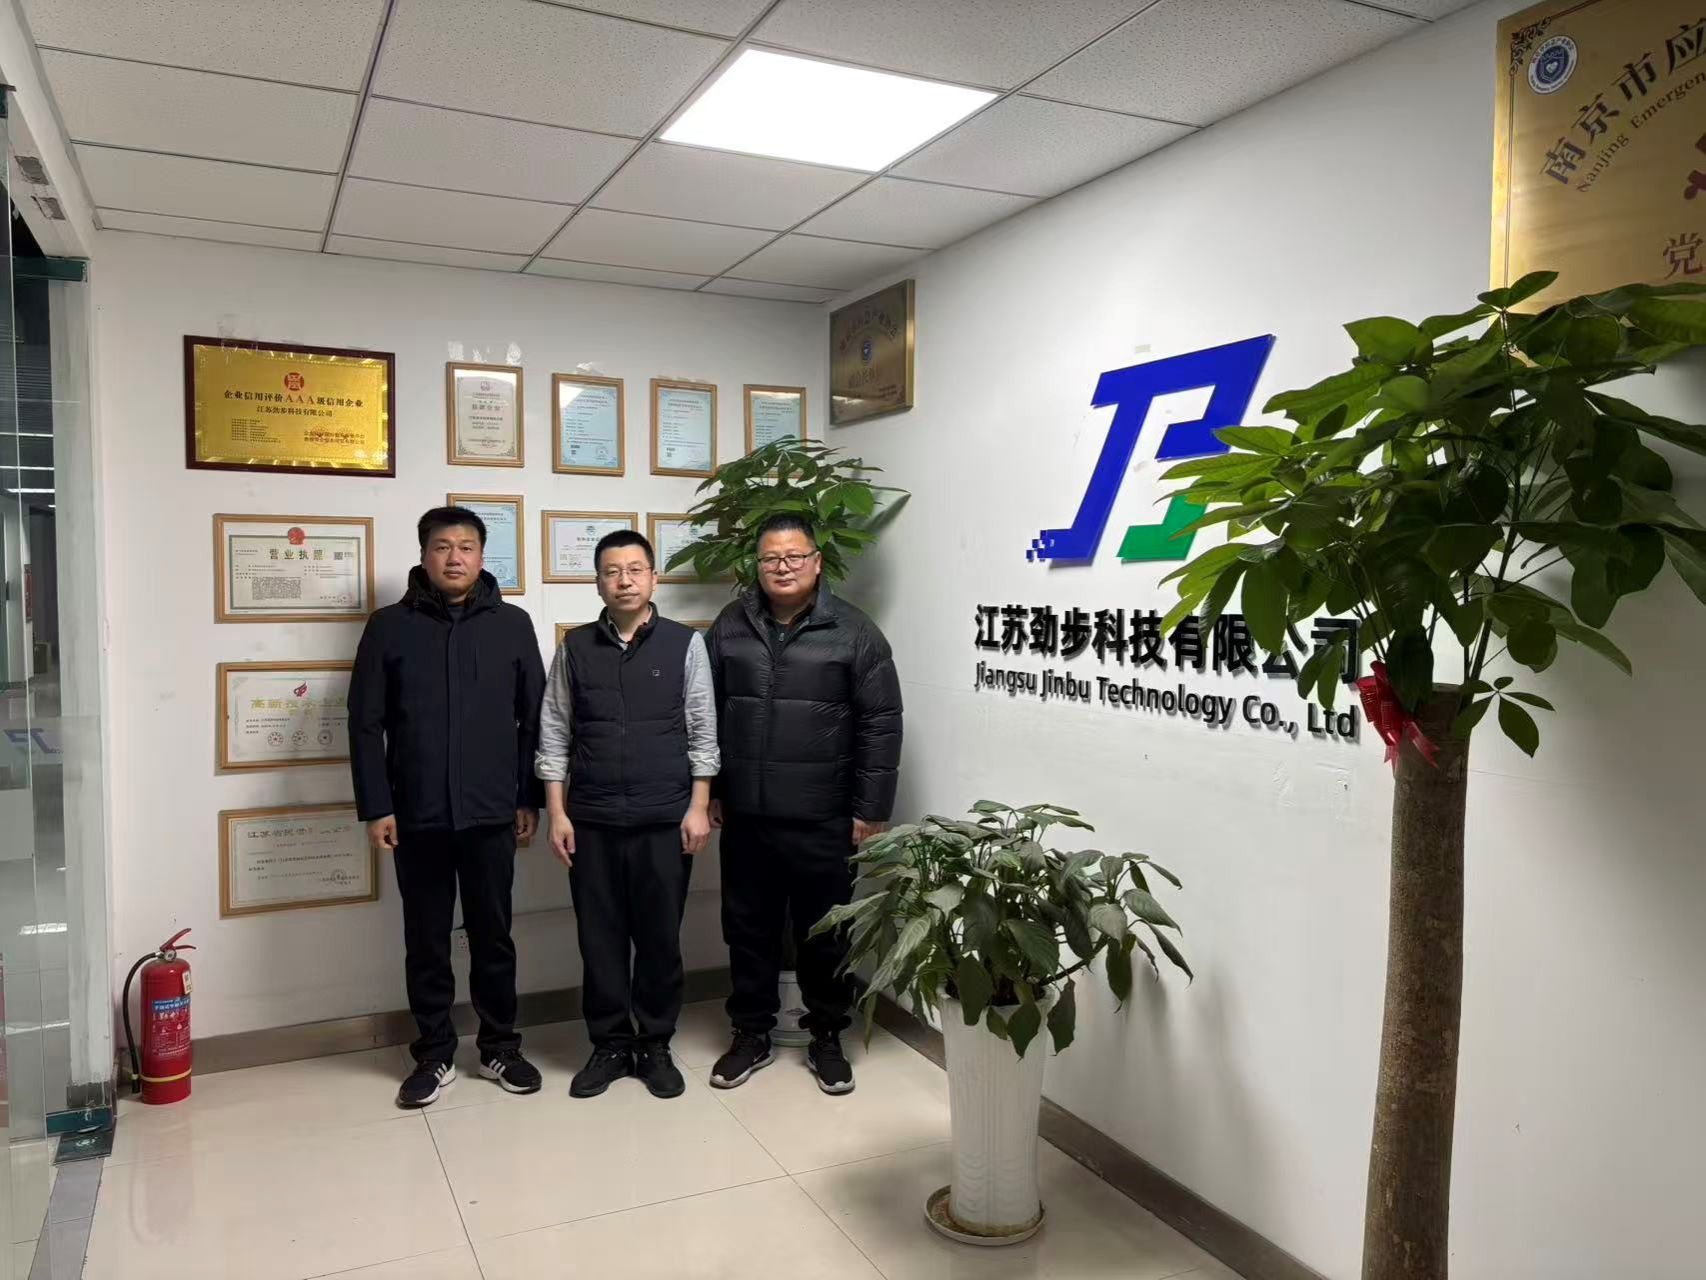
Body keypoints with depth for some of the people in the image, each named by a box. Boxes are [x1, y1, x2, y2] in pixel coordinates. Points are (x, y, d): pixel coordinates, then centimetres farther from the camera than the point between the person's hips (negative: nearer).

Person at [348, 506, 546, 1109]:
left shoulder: (512, 624, 3)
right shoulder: (390, 626, 1)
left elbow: (534, 718, 5)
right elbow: (366, 724, 0)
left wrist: (530, 797, 1)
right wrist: (375, 806, -6)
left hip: (491, 813, 0)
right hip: (416, 817, 0)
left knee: (493, 937, 11)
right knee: (426, 943, 10)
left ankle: (500, 1047, 26)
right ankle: (435, 1054, 25)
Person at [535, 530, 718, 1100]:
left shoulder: (685, 644, 0)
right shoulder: (574, 648, 4)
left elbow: (702, 731, 0)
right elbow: (554, 734, 5)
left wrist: (699, 807, -5)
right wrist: (556, 812, -1)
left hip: (665, 818, -1)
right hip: (592, 819, 1)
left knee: (660, 936, 7)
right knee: (600, 936, 8)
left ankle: (655, 1046, 22)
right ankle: (609, 1045, 23)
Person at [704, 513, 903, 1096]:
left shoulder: (854, 632, -5)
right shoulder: (730, 626, 5)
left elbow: (880, 725, -6)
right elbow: (707, 714, 11)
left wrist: (870, 810, -8)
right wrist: (707, 792, 8)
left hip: (823, 820, -3)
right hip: (745, 817, 3)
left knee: (825, 934, 9)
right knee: (749, 930, 13)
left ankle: (827, 1039, 27)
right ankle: (752, 1035, 30)